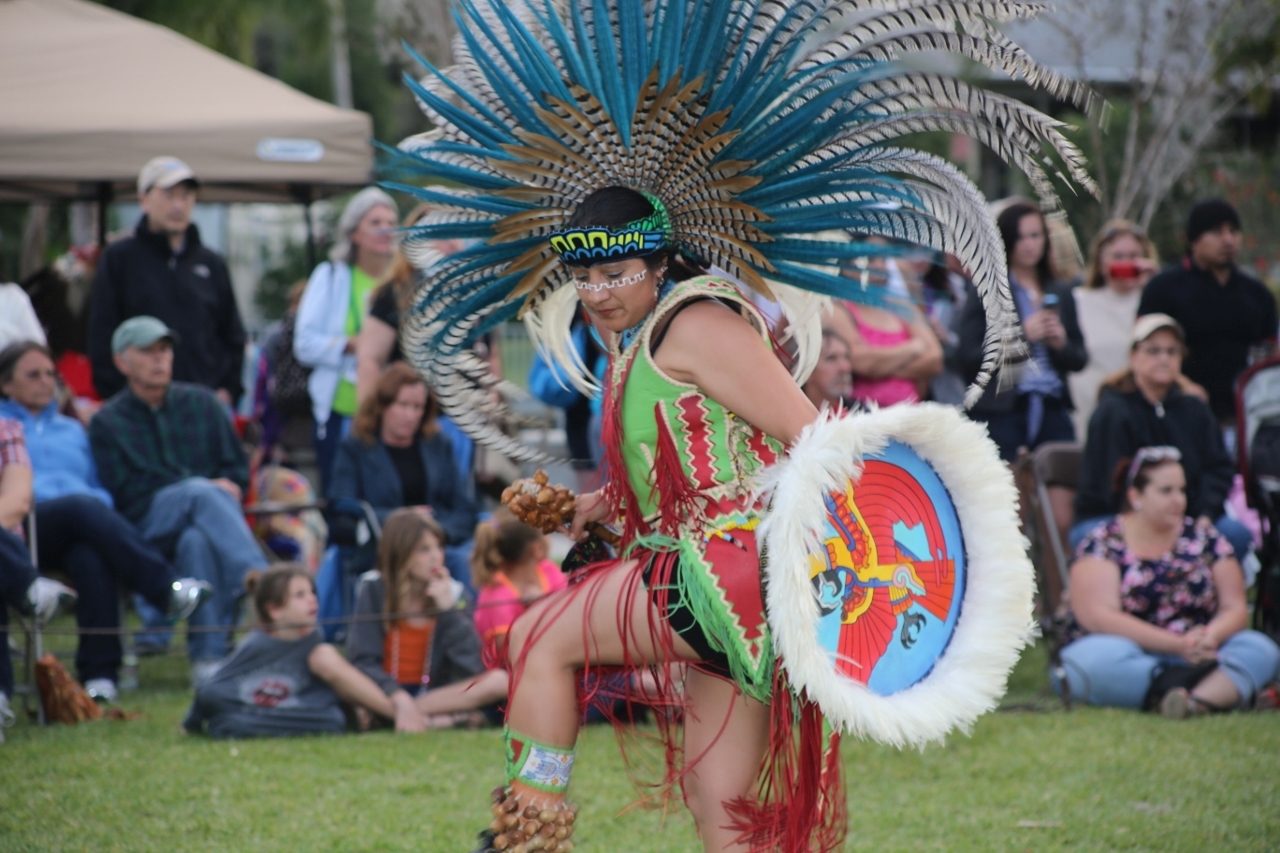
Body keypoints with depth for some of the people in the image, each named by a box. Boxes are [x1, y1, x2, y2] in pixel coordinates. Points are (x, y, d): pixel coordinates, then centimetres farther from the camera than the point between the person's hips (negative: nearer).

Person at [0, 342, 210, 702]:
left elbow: (99, 489, 27)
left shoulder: (71, 430, 35)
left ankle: (100, 673, -43)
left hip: (80, 525, 3)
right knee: (81, 506, -37)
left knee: (92, 556, -36)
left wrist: (101, 513, 2)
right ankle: (168, 588, -49)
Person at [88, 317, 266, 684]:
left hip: (207, 513, 2)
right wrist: (202, 487, -9)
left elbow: (238, 470, 15)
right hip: (149, 526, -2)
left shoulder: (200, 403, 19)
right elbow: (124, 492, -1)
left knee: (196, 539, -37)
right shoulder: (107, 423, 12)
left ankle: (209, 656, -44)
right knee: (202, 493, -35)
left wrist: (227, 488, -10)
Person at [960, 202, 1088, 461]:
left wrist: (1061, 344, -5)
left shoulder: (1061, 295, 16)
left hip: (1053, 412, 4)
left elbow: (1080, 360, 16)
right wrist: (1021, 336, -14)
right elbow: (970, 358, -7)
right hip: (1000, 413, -4)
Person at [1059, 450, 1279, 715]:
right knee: (1101, 656, -37)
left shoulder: (1203, 537, 10)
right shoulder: (1103, 542, -2)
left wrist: (1211, 636, -19)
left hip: (1195, 654, 4)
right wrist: (1178, 645, -23)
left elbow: (1235, 609, 7)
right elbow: (1098, 616, -14)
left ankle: (1199, 701, -51)